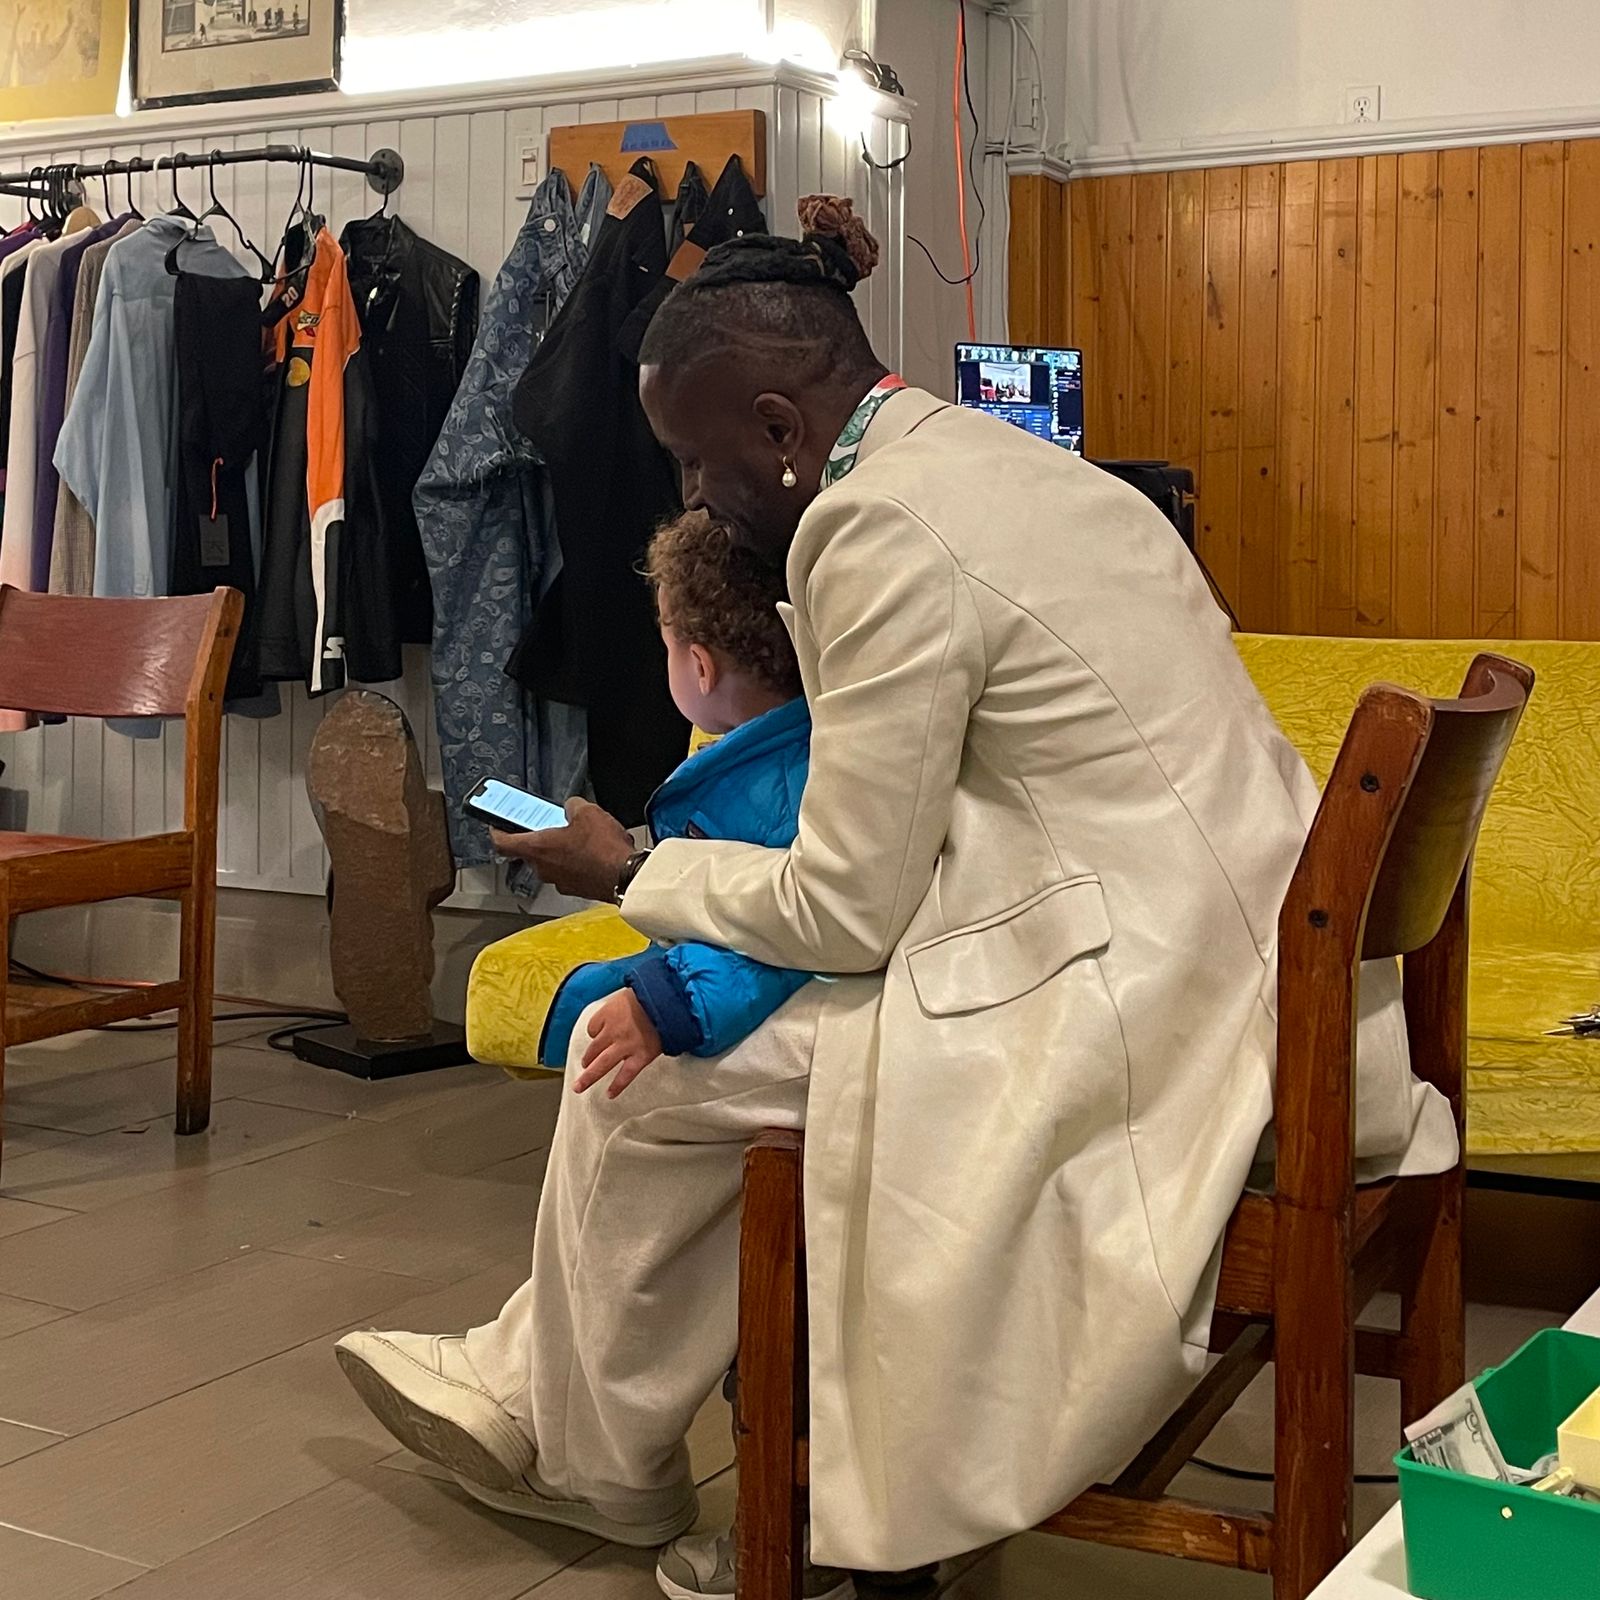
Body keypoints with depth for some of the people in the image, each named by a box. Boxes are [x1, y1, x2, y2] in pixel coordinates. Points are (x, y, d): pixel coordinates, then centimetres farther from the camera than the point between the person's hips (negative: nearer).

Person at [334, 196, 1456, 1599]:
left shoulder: (879, 528, -16)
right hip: (1234, 971, 10)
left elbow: (846, 911, -13)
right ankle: (543, 1388, 29)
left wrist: (630, 875, 3)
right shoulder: (1000, 457, 13)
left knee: (646, 1070, 1)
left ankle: (583, 1449, 26)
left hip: (1125, 1016, -10)